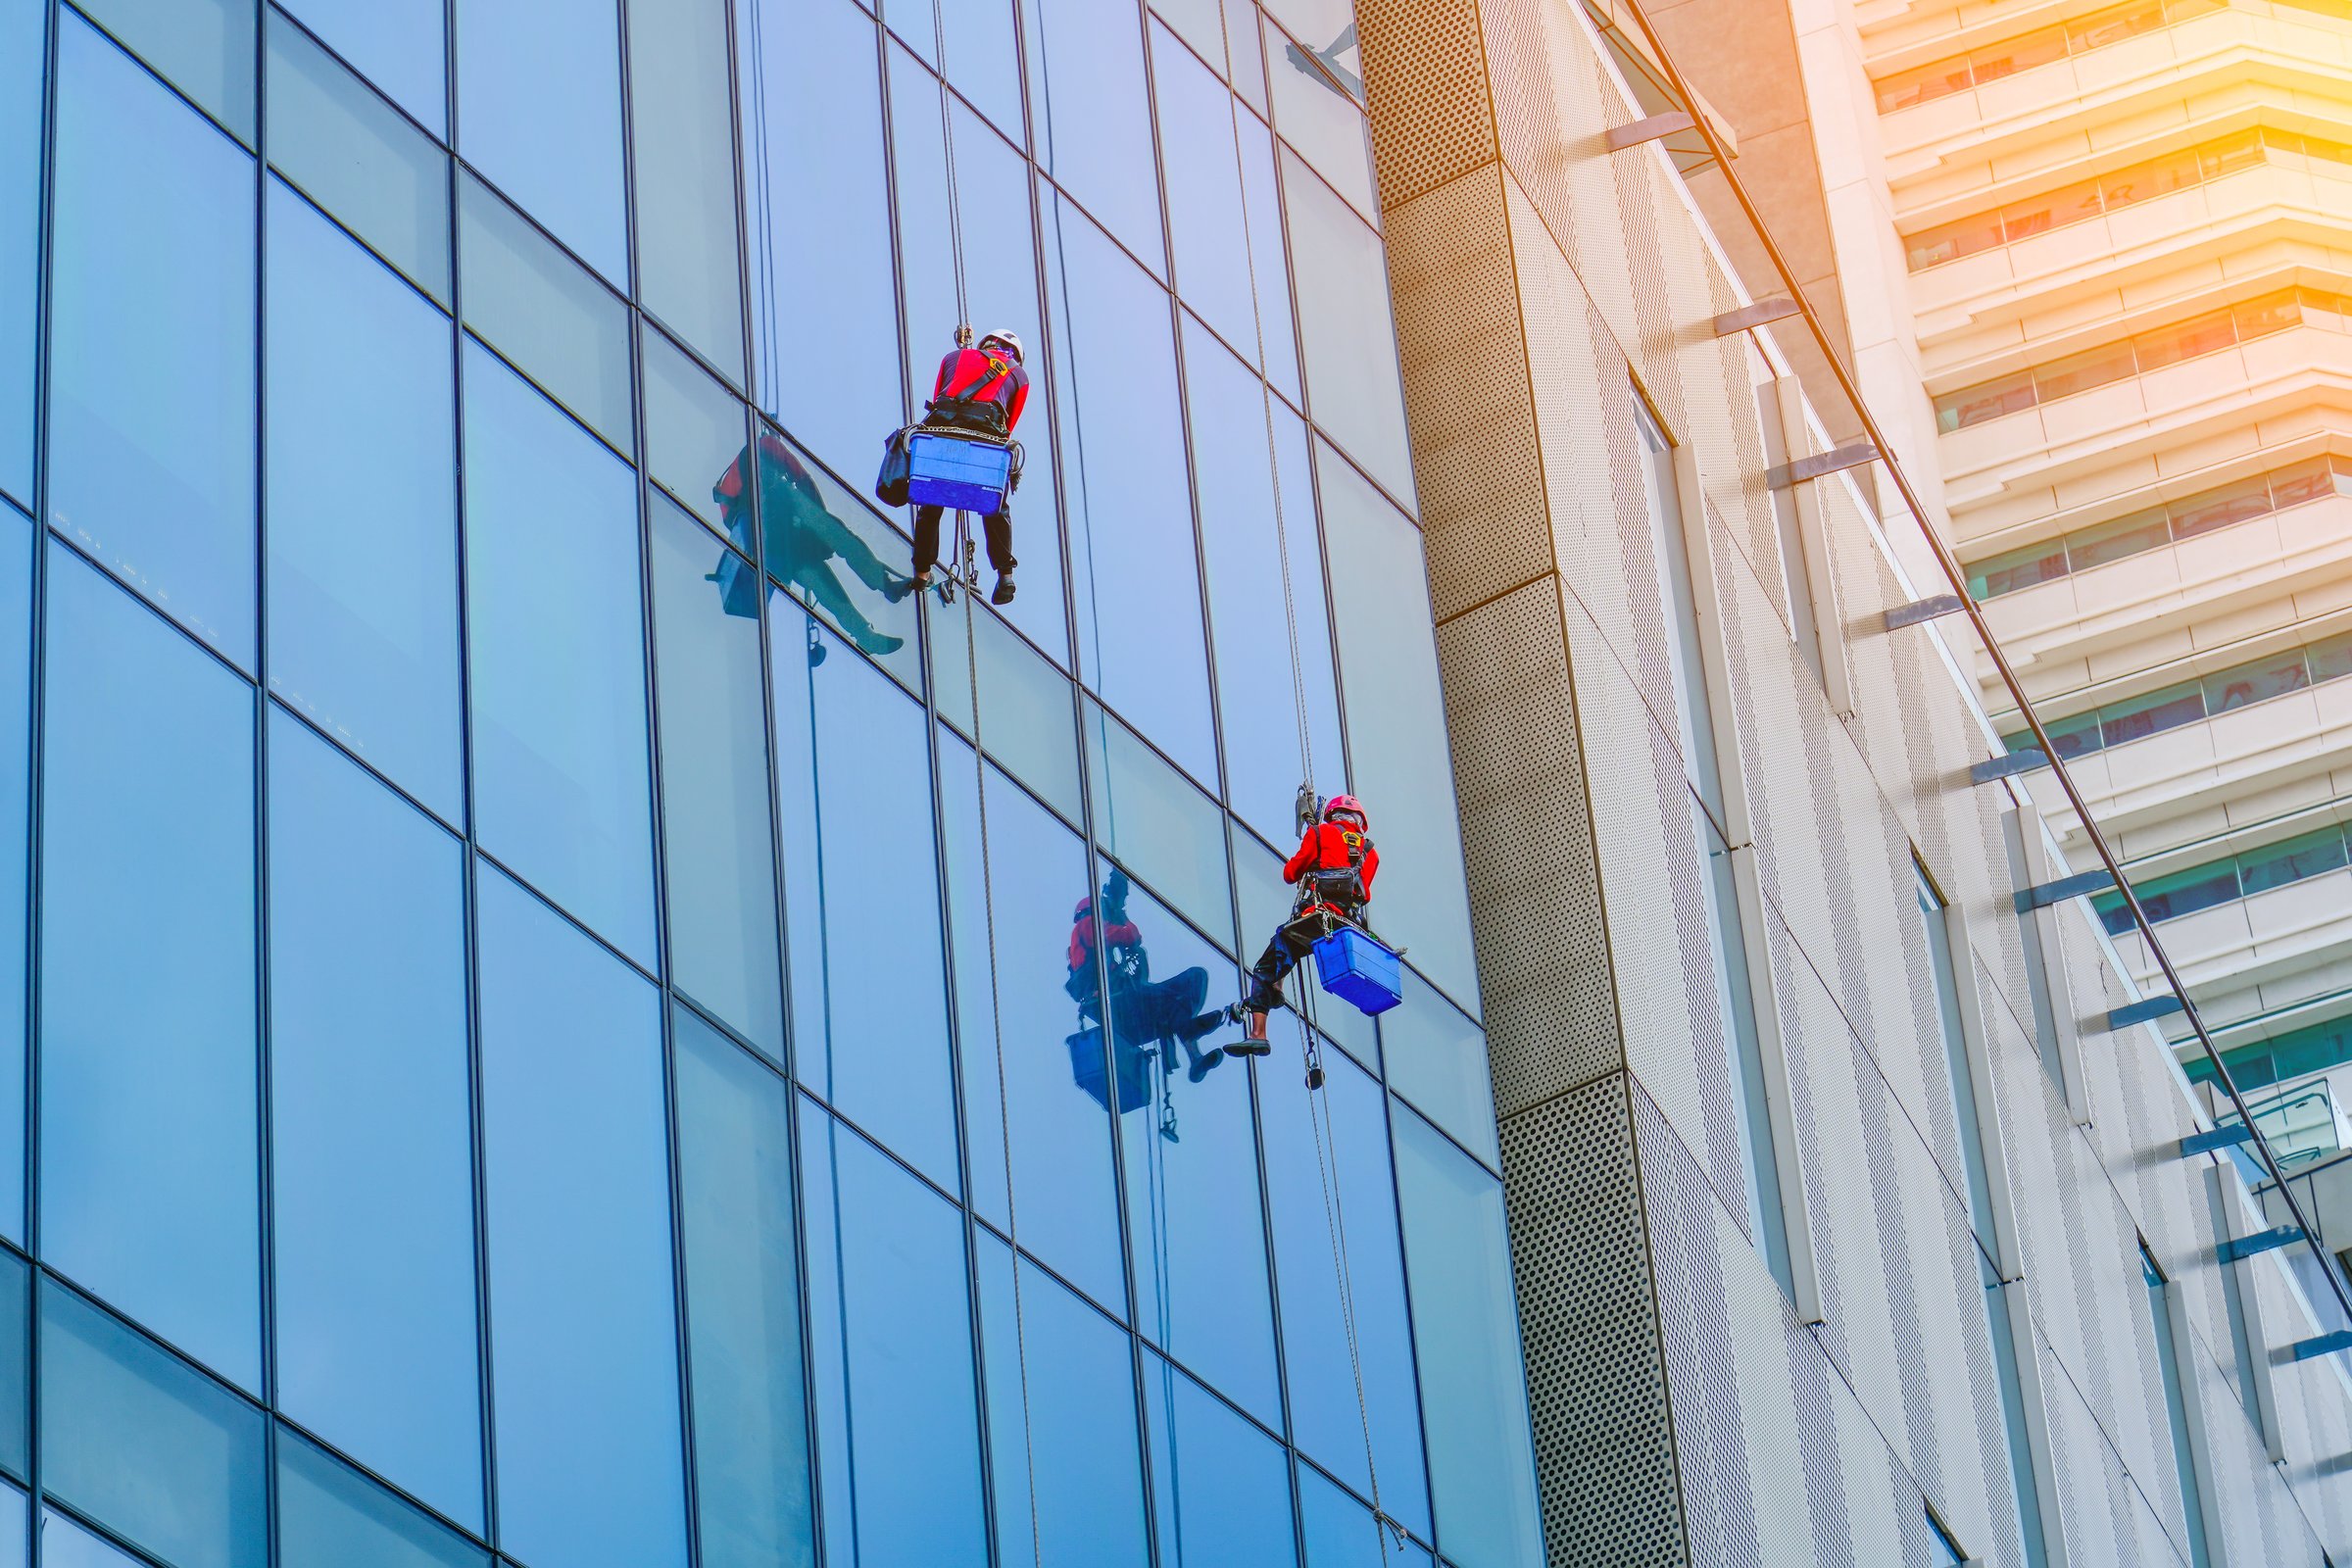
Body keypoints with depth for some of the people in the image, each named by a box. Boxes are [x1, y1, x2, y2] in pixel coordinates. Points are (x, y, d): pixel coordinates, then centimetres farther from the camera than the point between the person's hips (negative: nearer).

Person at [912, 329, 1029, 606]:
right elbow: (1008, 428, 22)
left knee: (930, 506, 17)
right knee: (996, 510, 15)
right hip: (985, 432, -1)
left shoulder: (954, 357, 30)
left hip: (941, 426, 1)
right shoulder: (1019, 375, 27)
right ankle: (1005, 574, 6)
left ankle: (922, 572, 17)